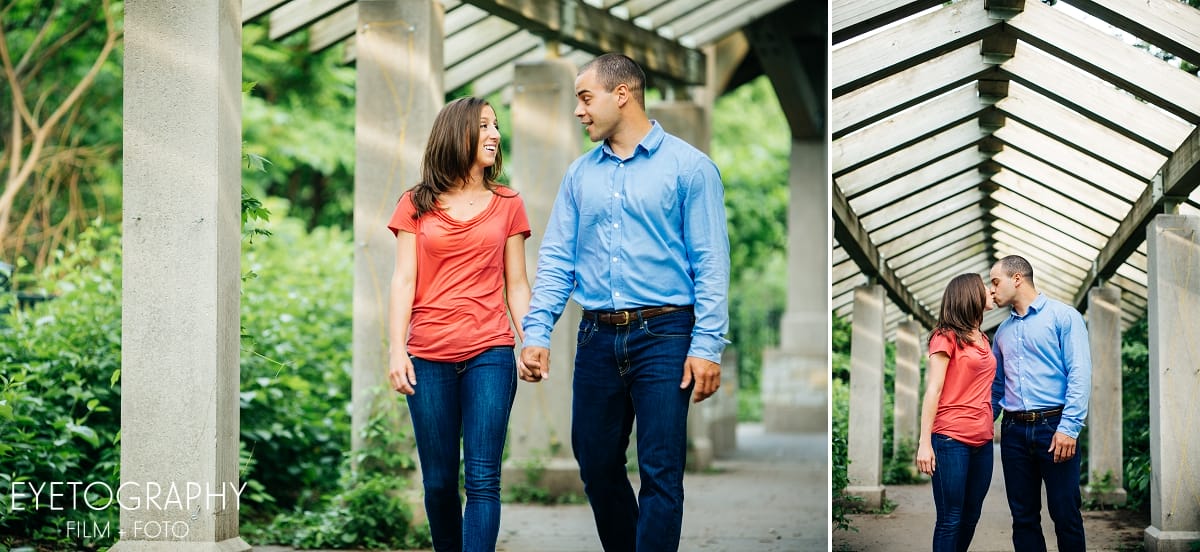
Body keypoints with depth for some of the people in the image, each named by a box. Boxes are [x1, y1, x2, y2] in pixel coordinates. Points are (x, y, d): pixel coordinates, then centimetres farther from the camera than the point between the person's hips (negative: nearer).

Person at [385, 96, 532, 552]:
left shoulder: (507, 206, 11)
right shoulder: (417, 205, 9)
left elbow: (516, 286, 11)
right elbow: (404, 280, 4)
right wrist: (396, 349, -6)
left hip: (490, 354, 0)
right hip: (429, 357, 0)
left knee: (482, 479, -9)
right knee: (439, 482, 4)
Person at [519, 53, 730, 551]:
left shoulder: (688, 166, -3)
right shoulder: (581, 174, 12)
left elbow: (710, 262, -7)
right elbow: (556, 258, 10)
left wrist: (707, 346, -14)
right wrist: (536, 333, -2)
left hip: (662, 336, -5)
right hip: (598, 337, 5)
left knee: (660, 473, -5)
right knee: (596, 465, 11)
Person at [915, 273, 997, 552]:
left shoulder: (983, 339, 16)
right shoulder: (946, 337, -5)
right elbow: (933, 391, -9)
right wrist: (924, 443, -14)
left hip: (983, 441, 7)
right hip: (951, 440, -7)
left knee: (971, 517, 9)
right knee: (950, 520, -5)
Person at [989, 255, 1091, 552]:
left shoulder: (1063, 316, -1)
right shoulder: (1003, 330, 19)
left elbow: (1080, 374, -9)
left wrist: (1068, 427, -18)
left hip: (1053, 426, -6)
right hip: (1014, 430, 6)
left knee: (1065, 514, -5)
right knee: (1023, 516, 5)